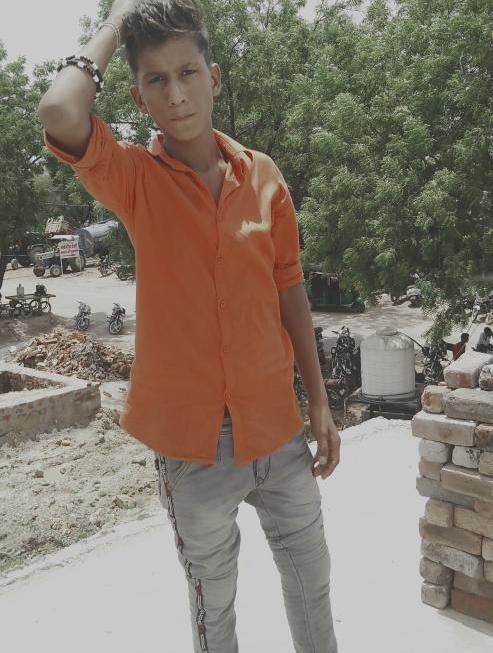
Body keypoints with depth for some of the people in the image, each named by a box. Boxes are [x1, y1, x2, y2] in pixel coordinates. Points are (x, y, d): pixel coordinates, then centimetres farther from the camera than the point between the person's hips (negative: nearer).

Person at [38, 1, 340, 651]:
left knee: (311, 578, 20)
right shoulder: (135, 179, -8)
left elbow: (288, 287, 5)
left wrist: (319, 401, 6)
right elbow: (59, 115, -28)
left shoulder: (264, 173, 0)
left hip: (278, 425, 3)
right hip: (191, 440, -2)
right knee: (213, 596, 16)